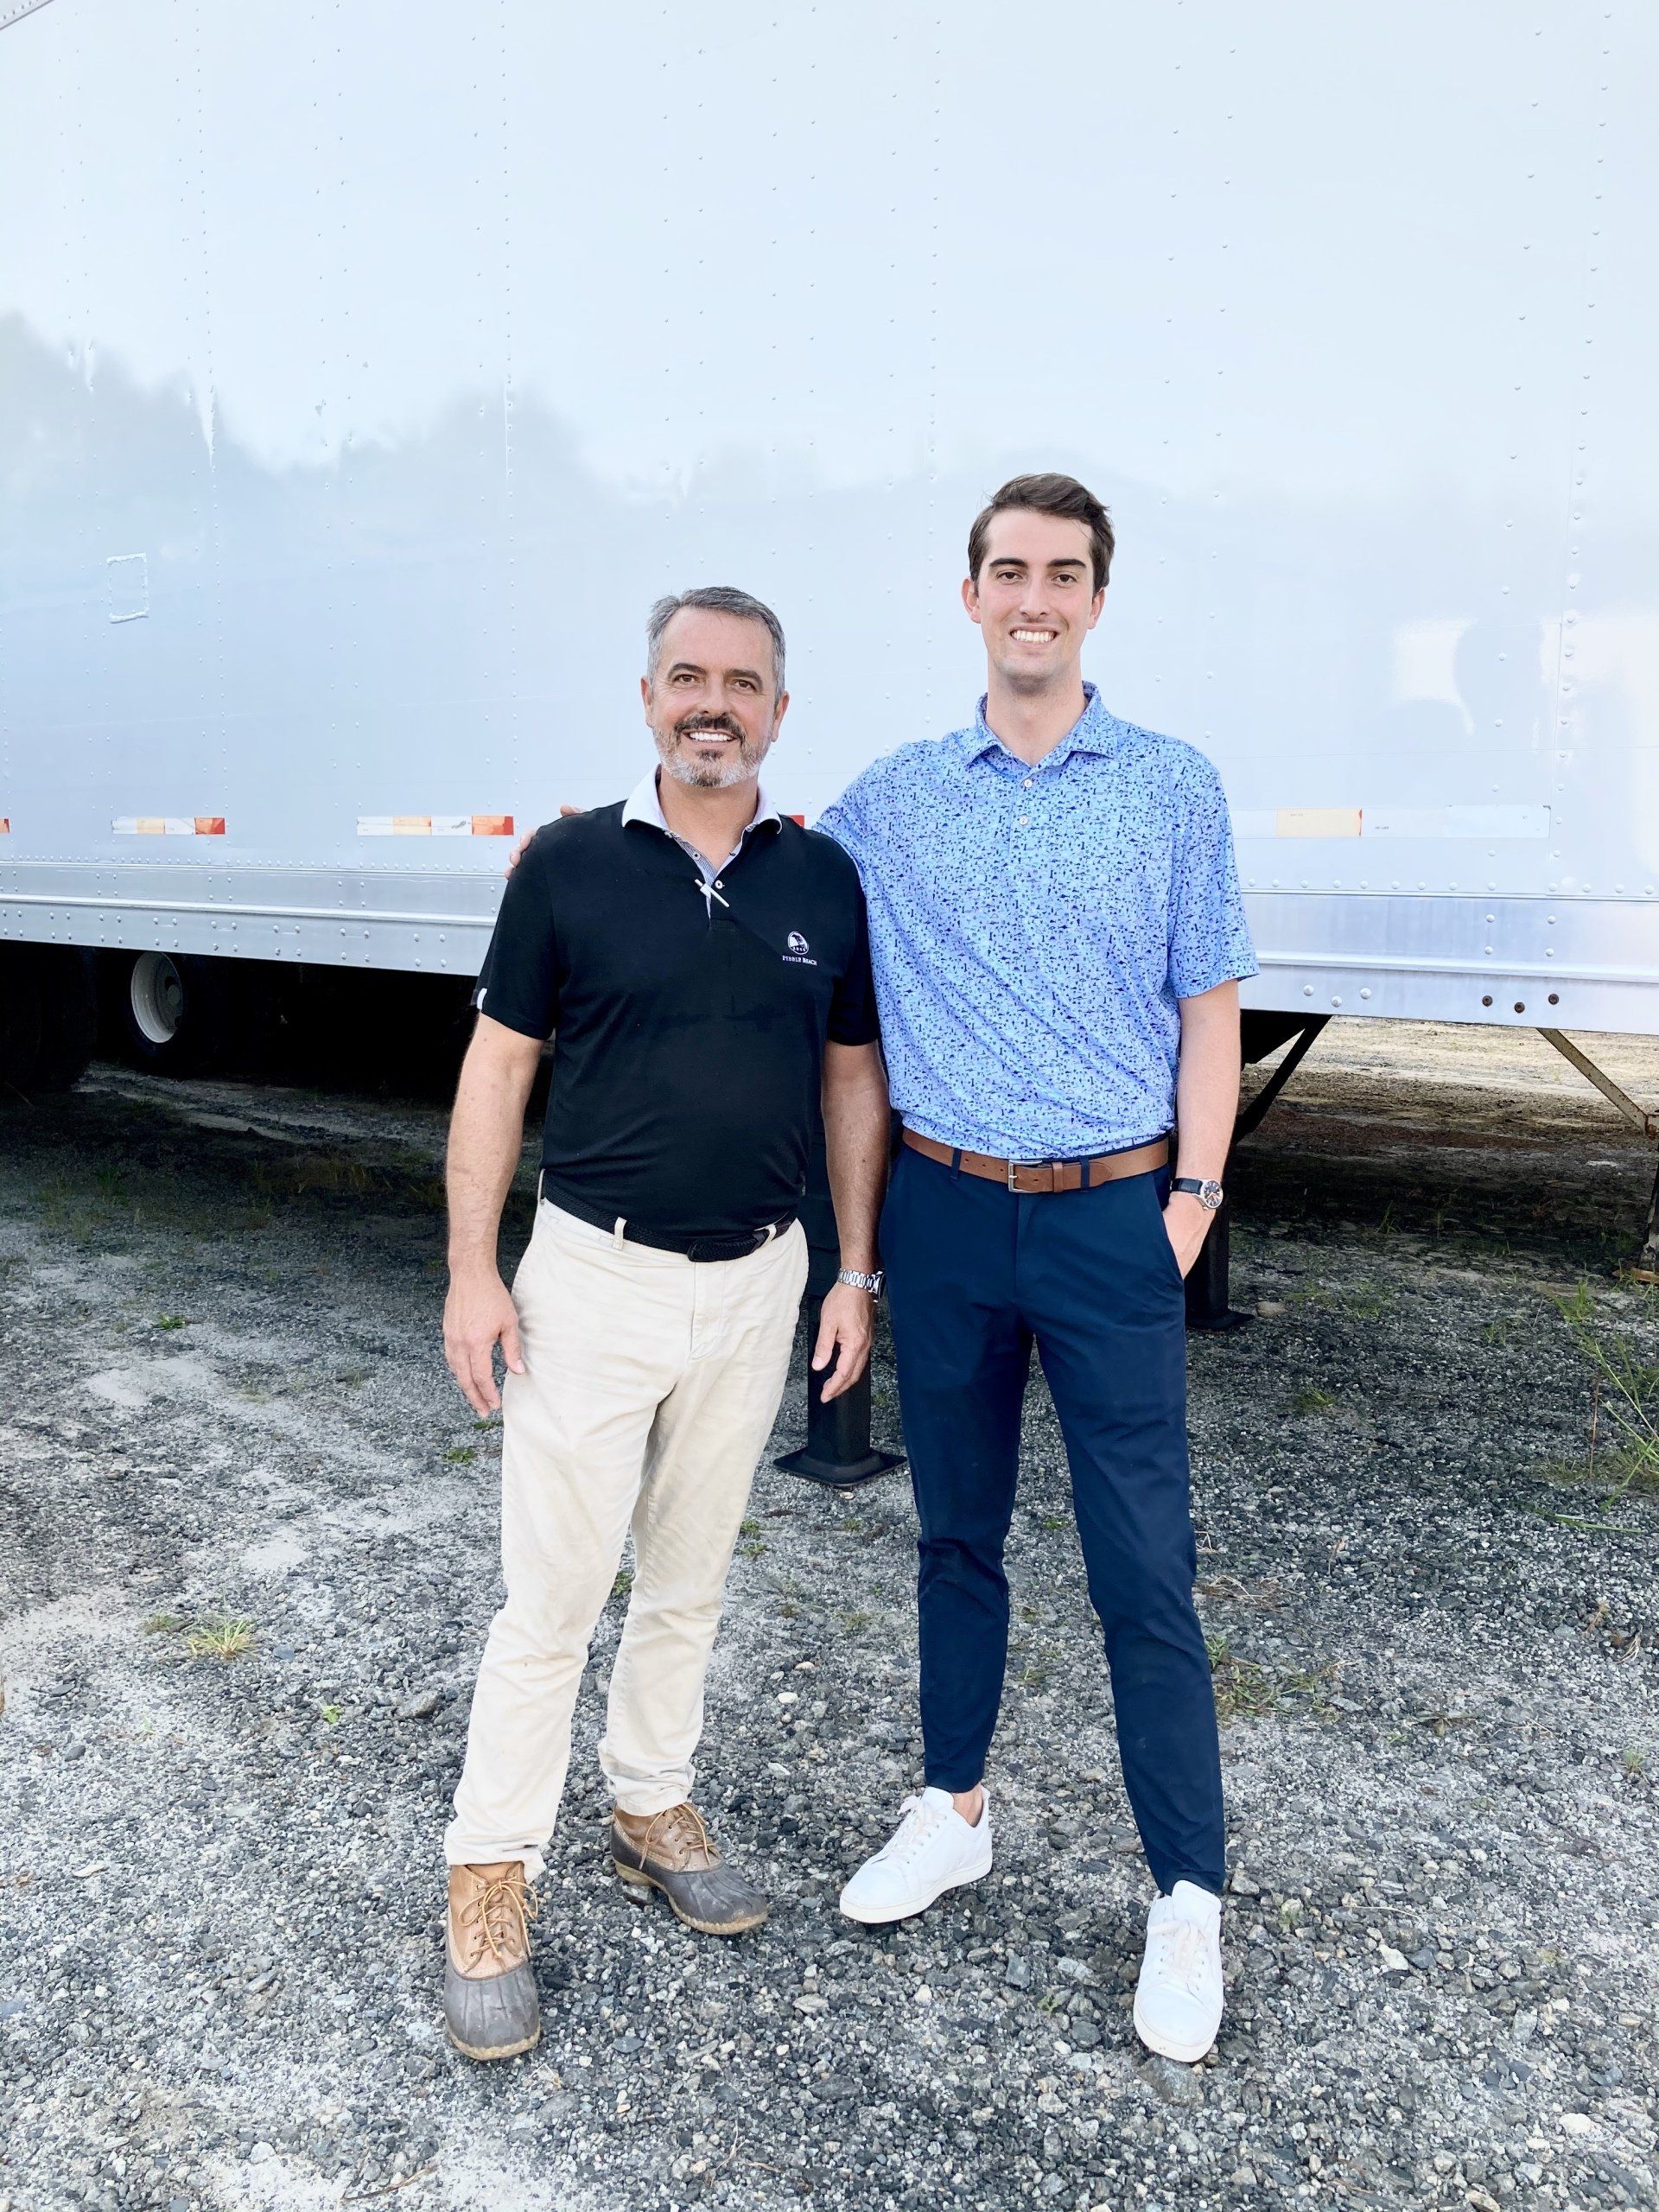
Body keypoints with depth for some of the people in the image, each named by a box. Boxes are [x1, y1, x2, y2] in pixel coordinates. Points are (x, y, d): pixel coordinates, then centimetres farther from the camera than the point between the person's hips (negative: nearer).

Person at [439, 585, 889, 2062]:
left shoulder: (825, 881, 2)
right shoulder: (570, 864, -5)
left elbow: (853, 1081, 7)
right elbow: (499, 1068, -3)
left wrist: (856, 1273, 4)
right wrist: (473, 1272, -7)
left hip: (757, 1281, 3)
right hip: (595, 1276, -3)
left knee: (690, 1579, 17)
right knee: (553, 1594, 2)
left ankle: (653, 1804, 37)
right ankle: (493, 1875, 19)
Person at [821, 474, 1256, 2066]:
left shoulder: (1173, 789, 1)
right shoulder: (891, 799, 5)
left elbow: (1209, 1010, 3)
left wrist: (1196, 1190, -5)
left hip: (1110, 1219, -2)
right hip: (944, 1215, 3)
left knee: (1143, 1570, 1)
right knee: (956, 1535, 15)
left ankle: (1188, 1896, 16)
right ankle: (952, 1812, 33)